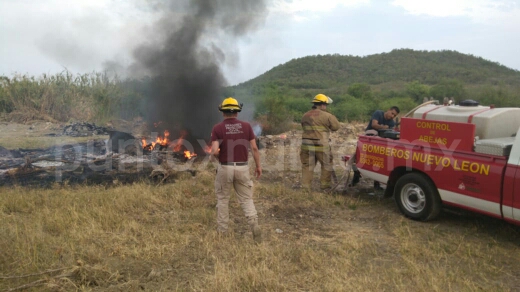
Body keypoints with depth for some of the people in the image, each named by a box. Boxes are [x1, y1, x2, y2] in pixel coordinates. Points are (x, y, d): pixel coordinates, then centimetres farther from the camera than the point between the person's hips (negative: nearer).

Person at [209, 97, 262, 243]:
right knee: (246, 199, 11)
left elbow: (214, 151, -16)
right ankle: (254, 224, -10)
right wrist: (258, 166, 9)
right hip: (242, 168, 1)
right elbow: (254, 148, -1)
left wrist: (214, 157, 8)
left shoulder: (217, 128, -7)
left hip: (225, 168, -1)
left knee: (223, 199, 16)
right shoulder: (246, 126, -1)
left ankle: (222, 230, 23)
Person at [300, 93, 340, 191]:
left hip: (306, 145, 5)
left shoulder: (305, 116, 8)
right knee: (327, 166, 11)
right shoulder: (327, 115, -9)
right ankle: (325, 186, 13)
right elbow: (336, 127, 0)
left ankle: (305, 186, 11)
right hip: (321, 145, -4)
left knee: (307, 166, 11)